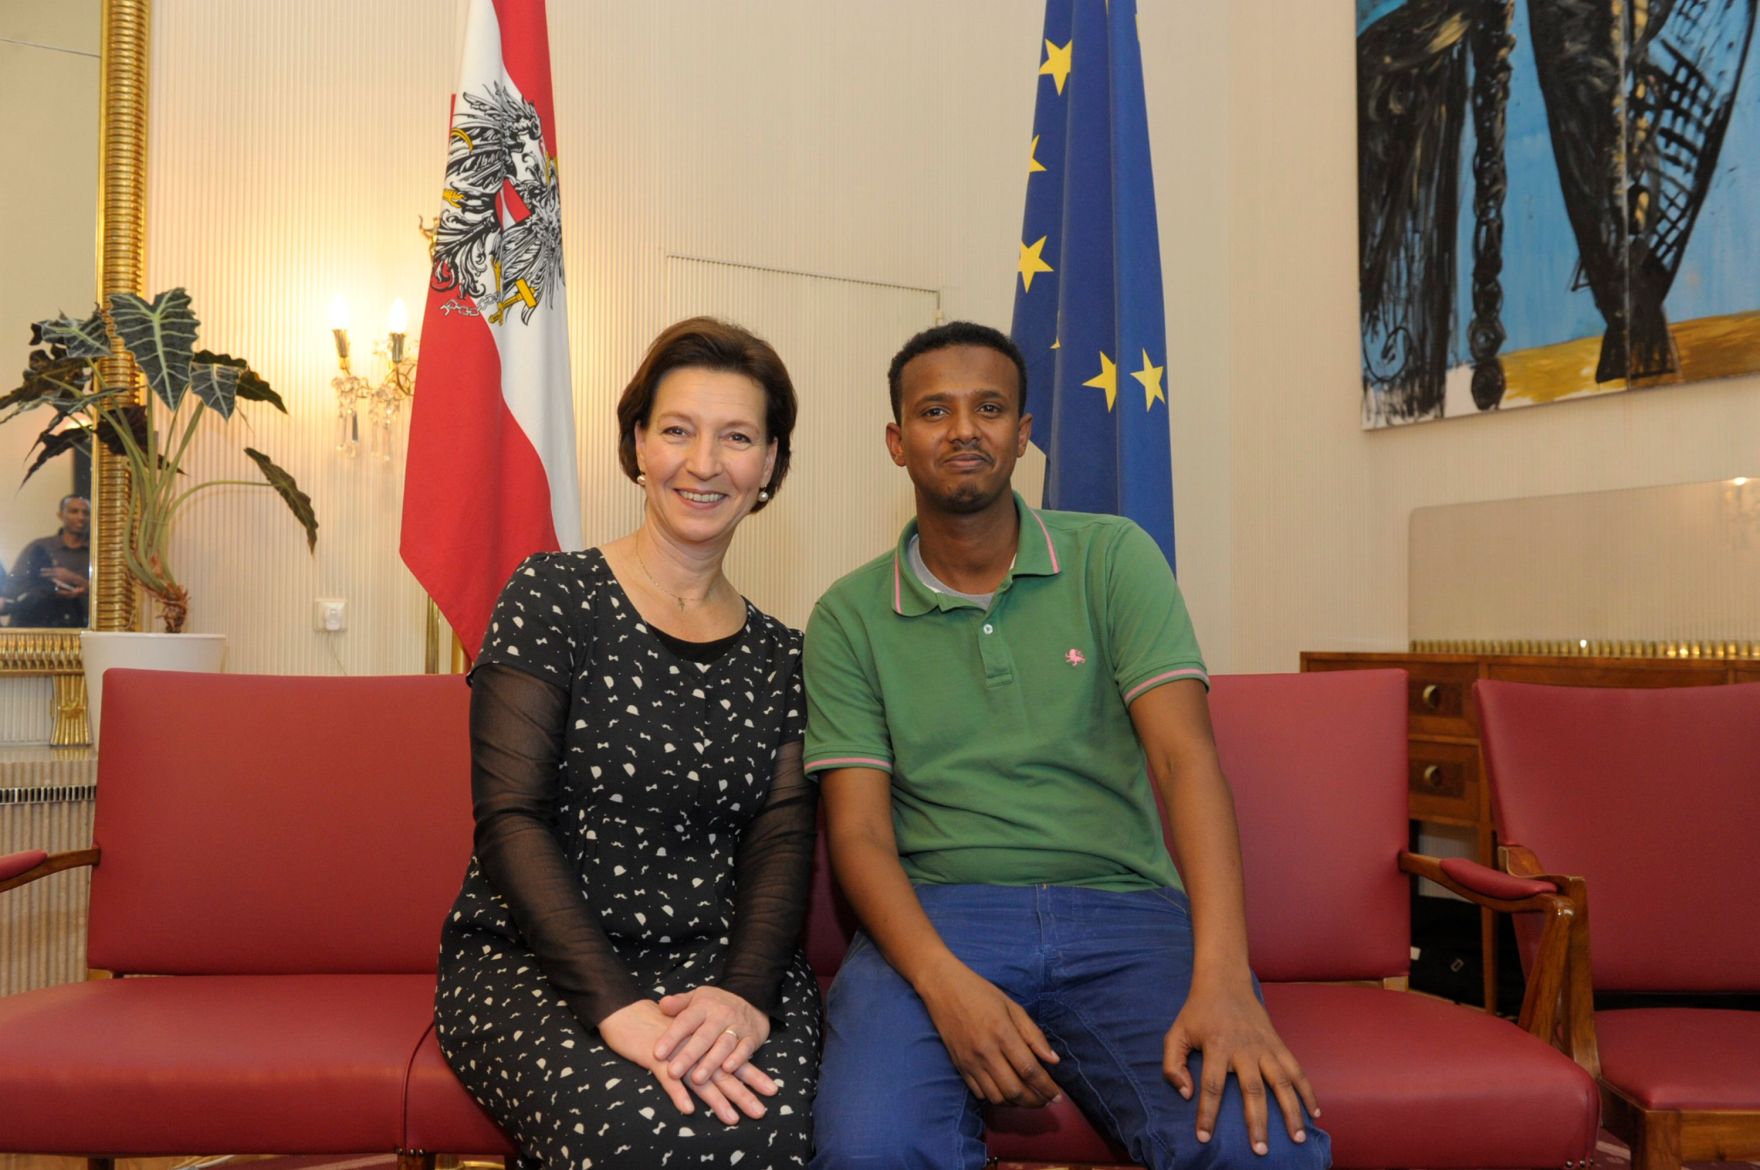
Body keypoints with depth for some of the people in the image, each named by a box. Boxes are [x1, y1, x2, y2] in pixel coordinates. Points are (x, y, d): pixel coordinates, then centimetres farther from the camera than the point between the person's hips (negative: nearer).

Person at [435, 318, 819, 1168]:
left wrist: (746, 992, -19)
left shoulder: (777, 657, 10)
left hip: (719, 963, 3)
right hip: (531, 962, -2)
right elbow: (510, 820, -10)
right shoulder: (553, 598, -2)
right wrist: (618, 1006, -21)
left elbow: (781, 842, 1)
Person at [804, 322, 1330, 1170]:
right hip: (937, 916, 0)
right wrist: (944, 982, -20)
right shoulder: (849, 617, 6)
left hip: (1123, 909, 1)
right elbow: (859, 832, 0)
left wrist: (1222, 979, -20)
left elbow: (1184, 756, -6)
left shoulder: (1113, 558, 5)